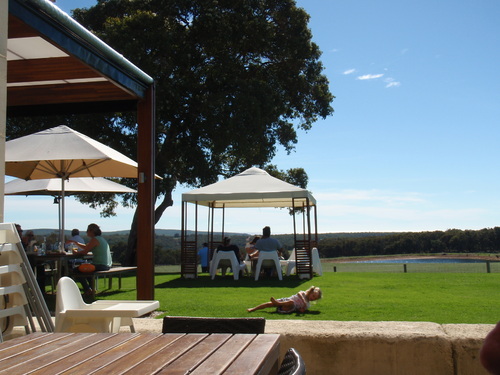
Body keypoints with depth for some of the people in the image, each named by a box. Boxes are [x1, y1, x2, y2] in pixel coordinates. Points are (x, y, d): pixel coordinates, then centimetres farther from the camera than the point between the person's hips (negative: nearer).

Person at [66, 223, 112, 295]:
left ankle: (88, 290, 5)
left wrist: (76, 252, 5)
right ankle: (92, 288, 32)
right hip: (107, 265, 10)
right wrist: (74, 242, 26)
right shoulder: (101, 239, 17)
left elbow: (84, 252, -14)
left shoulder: (94, 239, -12)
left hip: (100, 266, -10)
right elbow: (86, 247, 25)